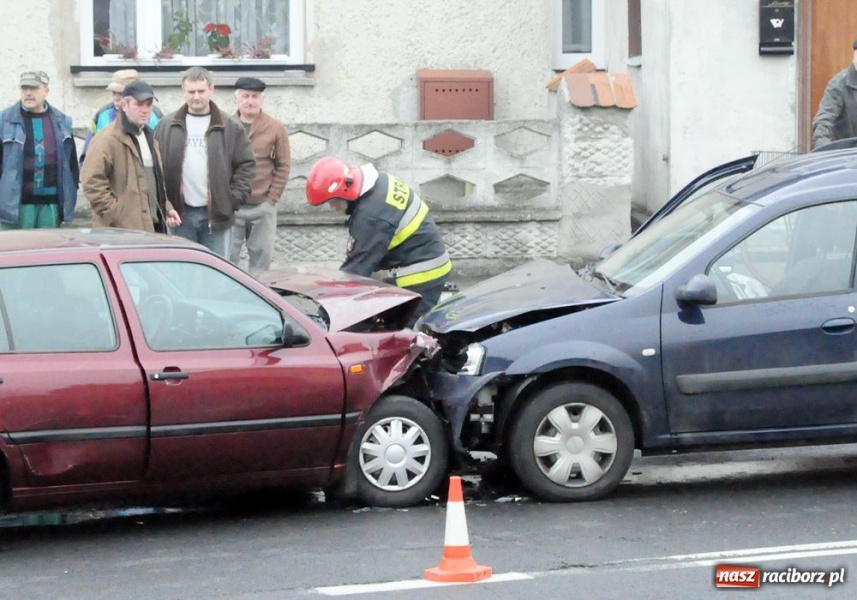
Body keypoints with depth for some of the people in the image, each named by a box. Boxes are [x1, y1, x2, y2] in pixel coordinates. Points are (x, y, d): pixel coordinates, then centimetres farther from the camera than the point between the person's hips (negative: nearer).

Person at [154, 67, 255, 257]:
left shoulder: (231, 127, 4)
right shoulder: (166, 127, 7)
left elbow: (246, 165, 5)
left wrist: (234, 199, -4)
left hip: (216, 214, -1)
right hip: (180, 214, 1)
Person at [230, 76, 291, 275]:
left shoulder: (276, 128, 3)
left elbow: (283, 166, 3)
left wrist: (271, 199, -4)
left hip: (263, 206, 0)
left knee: (261, 256, 5)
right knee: (227, 257, 0)